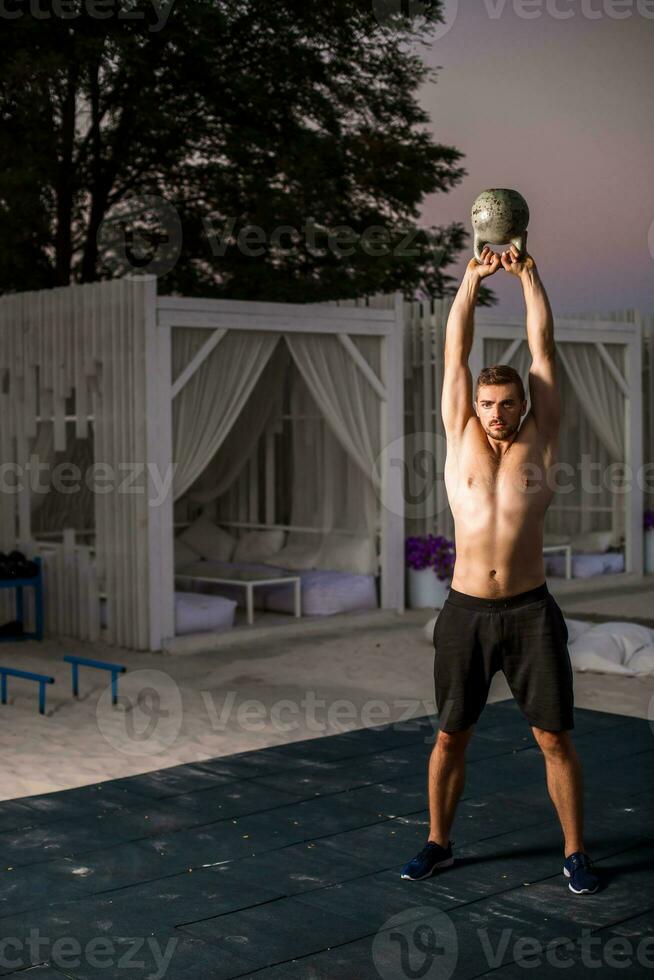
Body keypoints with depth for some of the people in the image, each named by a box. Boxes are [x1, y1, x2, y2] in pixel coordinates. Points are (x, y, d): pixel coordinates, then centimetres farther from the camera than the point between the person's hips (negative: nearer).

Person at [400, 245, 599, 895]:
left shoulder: (540, 440, 3)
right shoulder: (461, 438, 5)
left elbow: (543, 350, 2)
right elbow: (455, 352, 4)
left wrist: (528, 275, 3)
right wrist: (473, 278, 4)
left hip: (530, 610, -1)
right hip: (466, 610, 1)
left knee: (554, 738, 3)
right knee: (451, 735, 10)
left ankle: (574, 852, 19)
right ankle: (438, 843, 27)